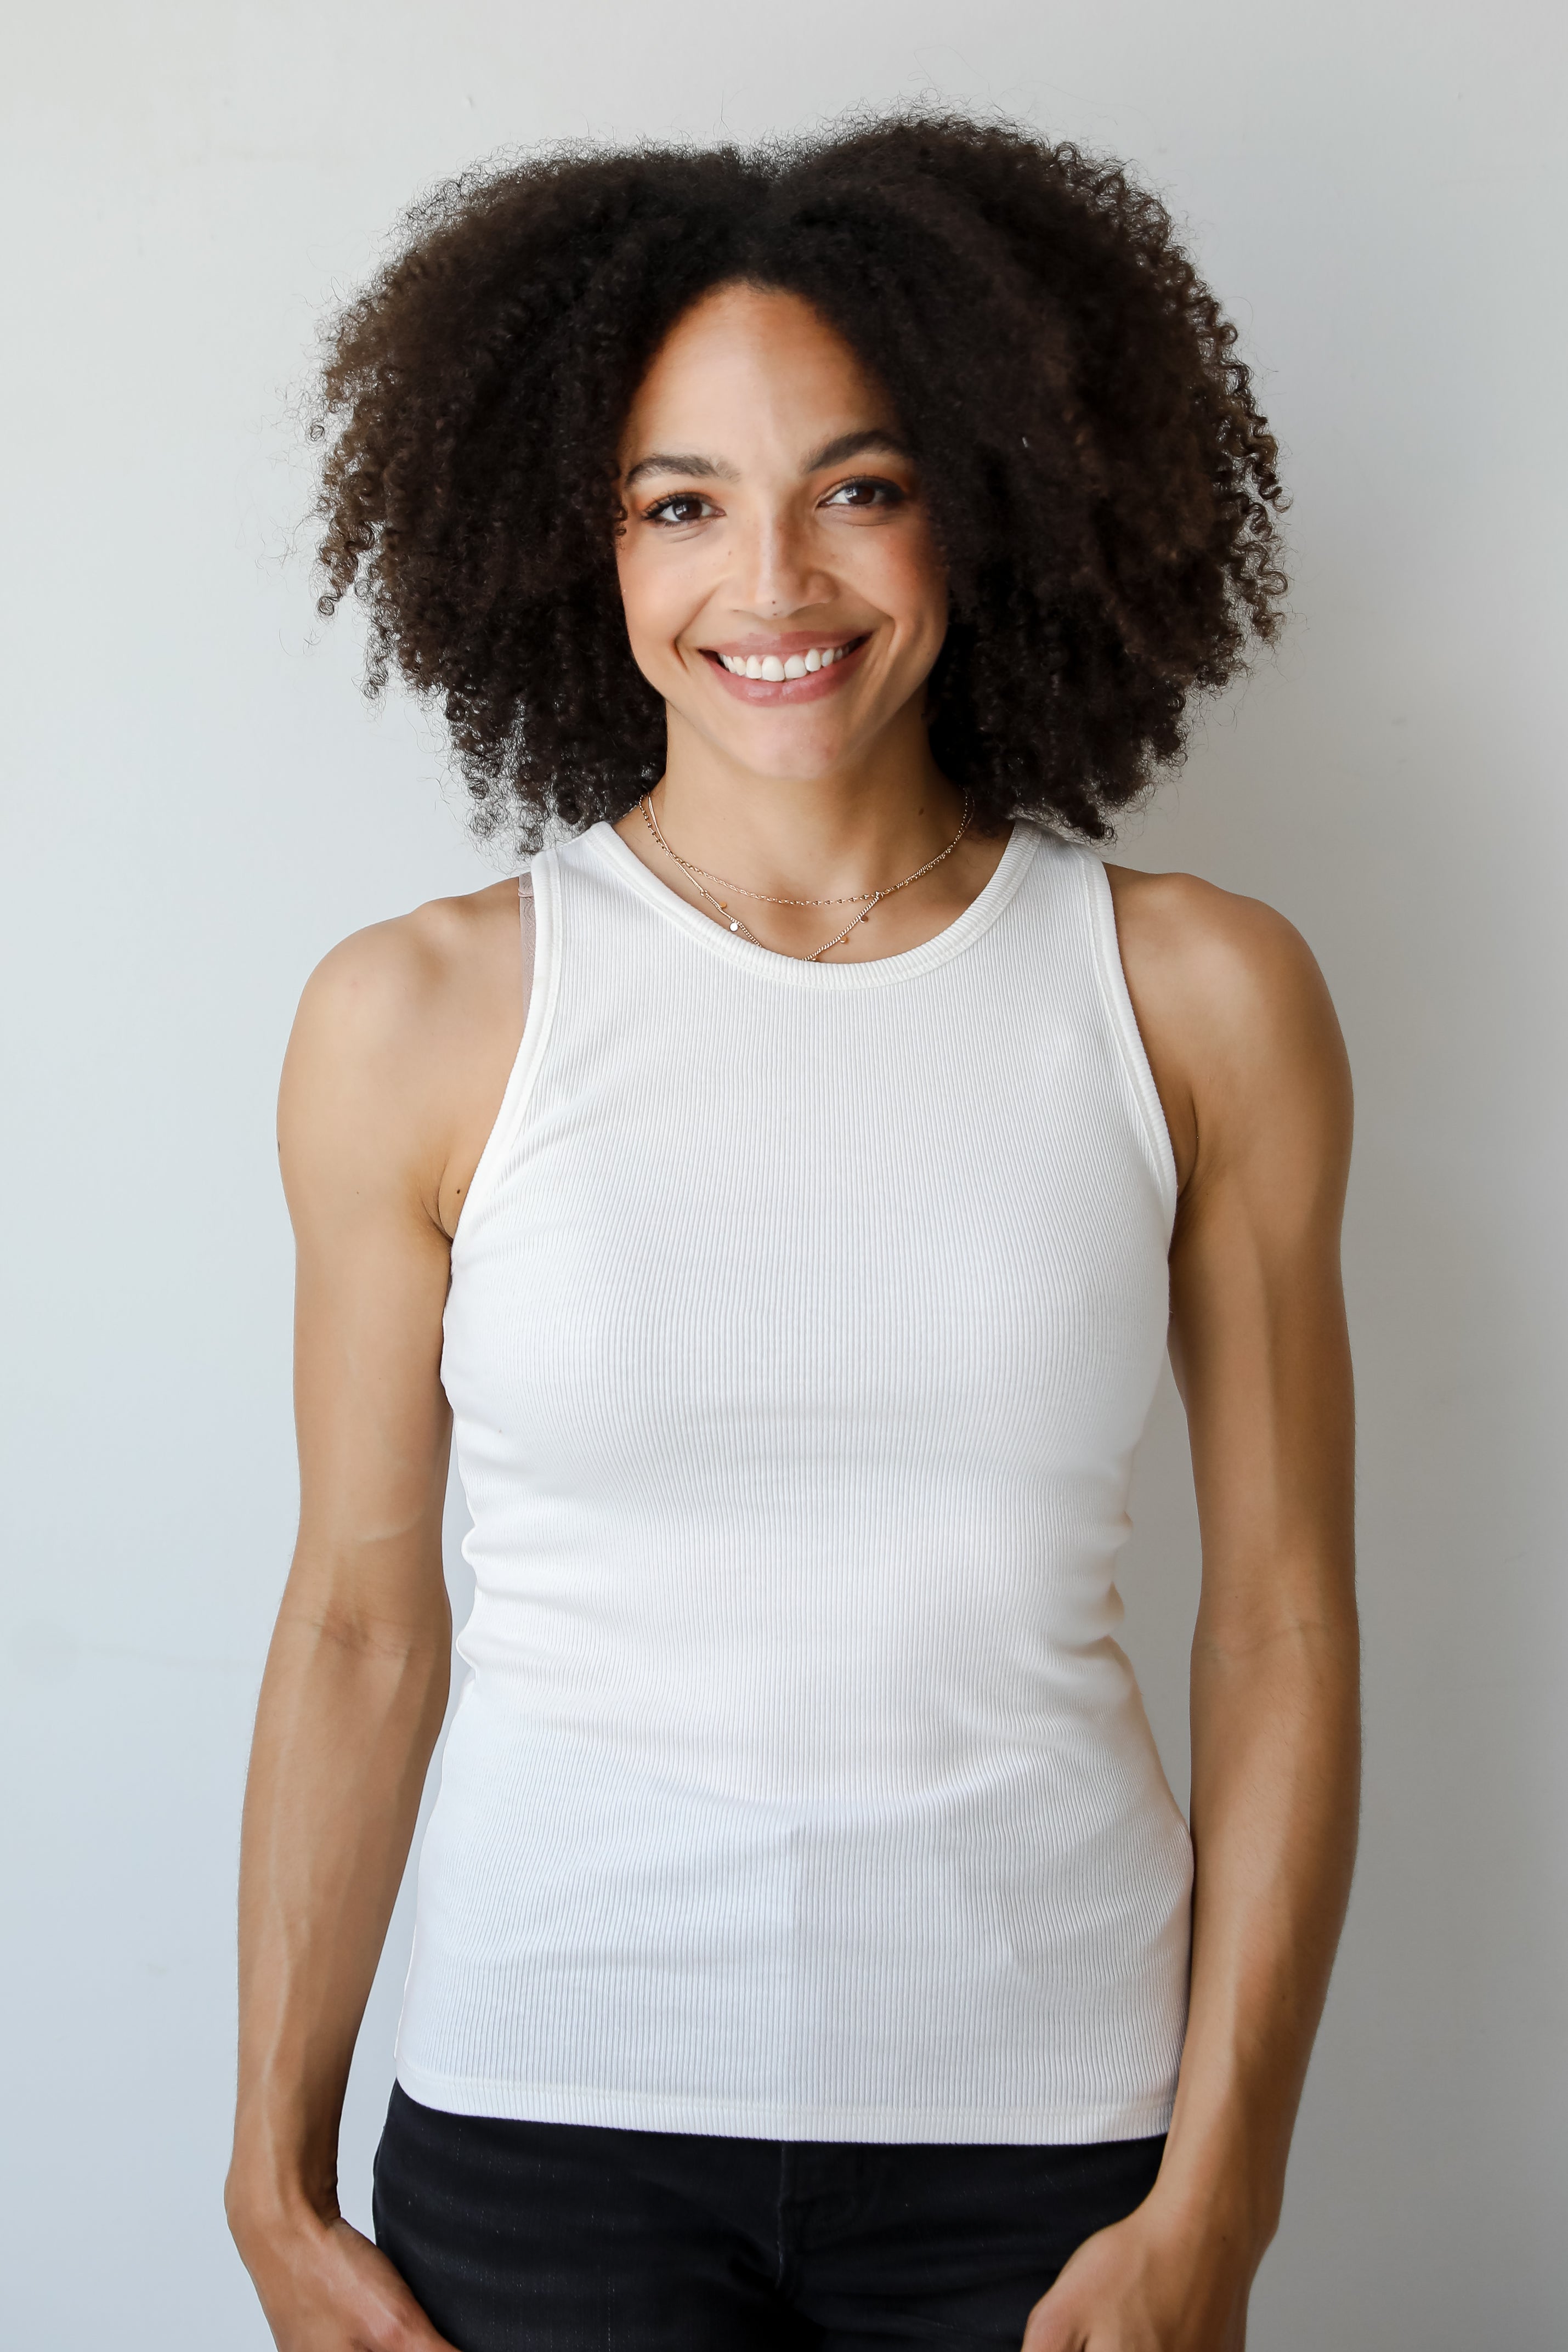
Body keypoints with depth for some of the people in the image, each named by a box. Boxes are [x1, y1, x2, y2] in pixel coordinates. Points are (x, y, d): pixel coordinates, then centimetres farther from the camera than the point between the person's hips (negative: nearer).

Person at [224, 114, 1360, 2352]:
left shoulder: (1201, 996, -3)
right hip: (552, 2102, 0)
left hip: (1050, 2097, 1)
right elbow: (358, 1619, 0)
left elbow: (1281, 1627, -2)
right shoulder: (422, 1016, -4)